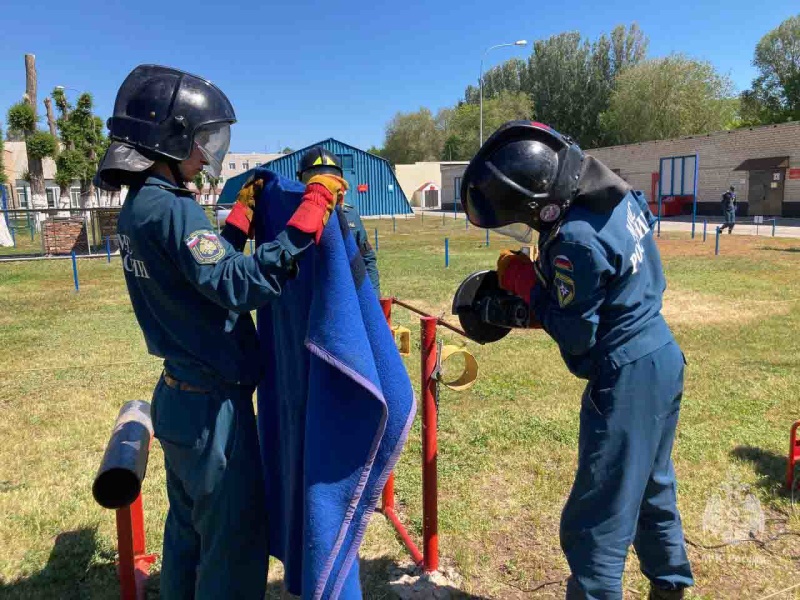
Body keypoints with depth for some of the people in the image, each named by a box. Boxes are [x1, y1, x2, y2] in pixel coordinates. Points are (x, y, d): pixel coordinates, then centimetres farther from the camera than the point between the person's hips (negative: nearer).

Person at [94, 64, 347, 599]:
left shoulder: (138, 206, 7)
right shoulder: (169, 209, -22)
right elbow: (238, 285, -33)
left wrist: (244, 212, 15)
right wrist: (314, 207, -32)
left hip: (181, 396, 10)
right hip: (212, 407, -9)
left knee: (188, 529, 24)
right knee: (235, 544, 6)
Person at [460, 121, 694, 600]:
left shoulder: (576, 240, -27)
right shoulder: (620, 197, 1)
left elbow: (576, 336, -20)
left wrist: (527, 285, -10)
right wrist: (542, 303, 7)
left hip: (626, 380, -10)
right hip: (665, 360, 10)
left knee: (597, 520, 1)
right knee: (652, 486, 27)